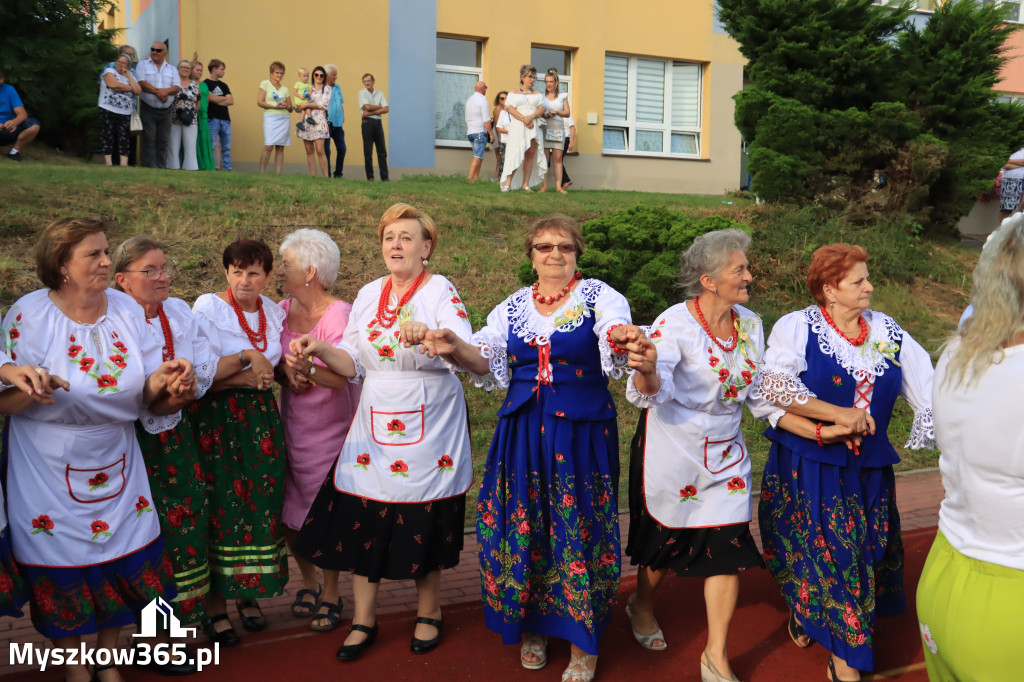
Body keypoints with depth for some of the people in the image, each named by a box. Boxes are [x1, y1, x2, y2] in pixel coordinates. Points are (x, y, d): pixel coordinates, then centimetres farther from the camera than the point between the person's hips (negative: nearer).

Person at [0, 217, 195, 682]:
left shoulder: (127, 310, -3)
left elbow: (147, 399, -2)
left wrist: (166, 386, -23)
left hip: (117, 469, 3)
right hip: (50, 480, -3)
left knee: (125, 569, 10)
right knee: (64, 582, 8)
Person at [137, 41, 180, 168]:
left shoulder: (172, 69, 14)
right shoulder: (143, 65, 7)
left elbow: (177, 87, 1)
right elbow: (141, 83, -7)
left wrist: (165, 91, -18)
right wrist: (158, 91, -15)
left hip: (166, 110, 2)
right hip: (148, 109, -2)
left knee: (163, 141, 1)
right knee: (149, 139, -6)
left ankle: (161, 167, 5)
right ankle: (150, 166, -7)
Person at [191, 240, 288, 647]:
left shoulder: (273, 312, 9)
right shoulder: (207, 308, -7)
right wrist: (246, 359, -18)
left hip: (262, 417, 5)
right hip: (217, 419, -5)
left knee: (262, 505, 6)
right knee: (221, 509, -2)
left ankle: (249, 593, 22)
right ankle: (215, 605, 11)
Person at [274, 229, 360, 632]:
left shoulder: (340, 315, -16)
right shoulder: (281, 311, 2)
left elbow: (340, 376, -23)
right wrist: (286, 373, -15)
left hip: (331, 430, -5)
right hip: (291, 429, 5)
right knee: (289, 515, 9)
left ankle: (330, 594, 25)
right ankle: (308, 581, 34)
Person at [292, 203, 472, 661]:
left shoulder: (440, 292, -8)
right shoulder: (368, 295, 8)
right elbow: (354, 363, 9)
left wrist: (429, 333, -42)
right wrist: (318, 350, -10)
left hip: (428, 431, -4)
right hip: (374, 429, 4)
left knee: (424, 526, 6)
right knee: (363, 521, 5)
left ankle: (428, 612, 29)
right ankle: (363, 620, 23)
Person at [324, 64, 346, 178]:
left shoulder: (337, 87, 14)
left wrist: (343, 116, 12)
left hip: (338, 124, 6)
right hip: (327, 124, -6)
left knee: (342, 149, 5)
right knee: (326, 150, -2)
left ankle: (338, 173, 17)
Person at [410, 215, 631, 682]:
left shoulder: (599, 296, -1)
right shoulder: (513, 306, 10)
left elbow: (615, 338, -20)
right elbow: (487, 361, 4)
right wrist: (456, 349, -17)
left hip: (582, 432, -3)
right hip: (522, 433, 3)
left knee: (579, 530, 0)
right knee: (523, 527, 8)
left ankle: (582, 644, 18)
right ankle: (531, 625, 30)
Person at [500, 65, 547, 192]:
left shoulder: (537, 94, 18)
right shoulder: (514, 92, 11)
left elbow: (542, 109, 5)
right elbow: (510, 108, -2)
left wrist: (531, 117, -14)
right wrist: (524, 119, -15)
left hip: (534, 127, 3)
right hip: (518, 126, -3)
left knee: (530, 154, -3)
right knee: (516, 152, -14)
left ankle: (526, 184, -2)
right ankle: (507, 183, -13)